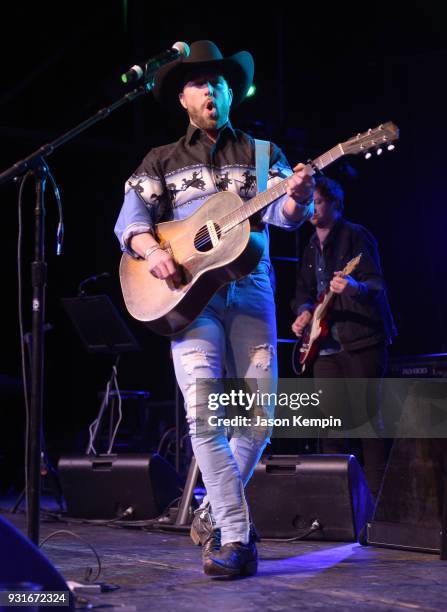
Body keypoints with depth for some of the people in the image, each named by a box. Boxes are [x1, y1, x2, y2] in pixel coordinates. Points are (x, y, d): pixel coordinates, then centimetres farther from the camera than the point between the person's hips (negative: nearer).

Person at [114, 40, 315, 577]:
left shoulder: (261, 153, 17)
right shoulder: (162, 161, 17)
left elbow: (283, 214, 1)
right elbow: (132, 216, 5)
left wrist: (297, 199, -23)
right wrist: (152, 250, -17)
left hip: (249, 286, 1)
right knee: (203, 410, -16)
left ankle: (215, 513, 15)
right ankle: (237, 537, -12)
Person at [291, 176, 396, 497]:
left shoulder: (355, 235, -4)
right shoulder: (312, 248, 18)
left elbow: (378, 283, -14)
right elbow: (304, 289, 26)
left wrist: (355, 287, -37)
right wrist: (304, 311, 3)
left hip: (361, 341, -7)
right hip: (325, 344, 7)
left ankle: (376, 491, -3)